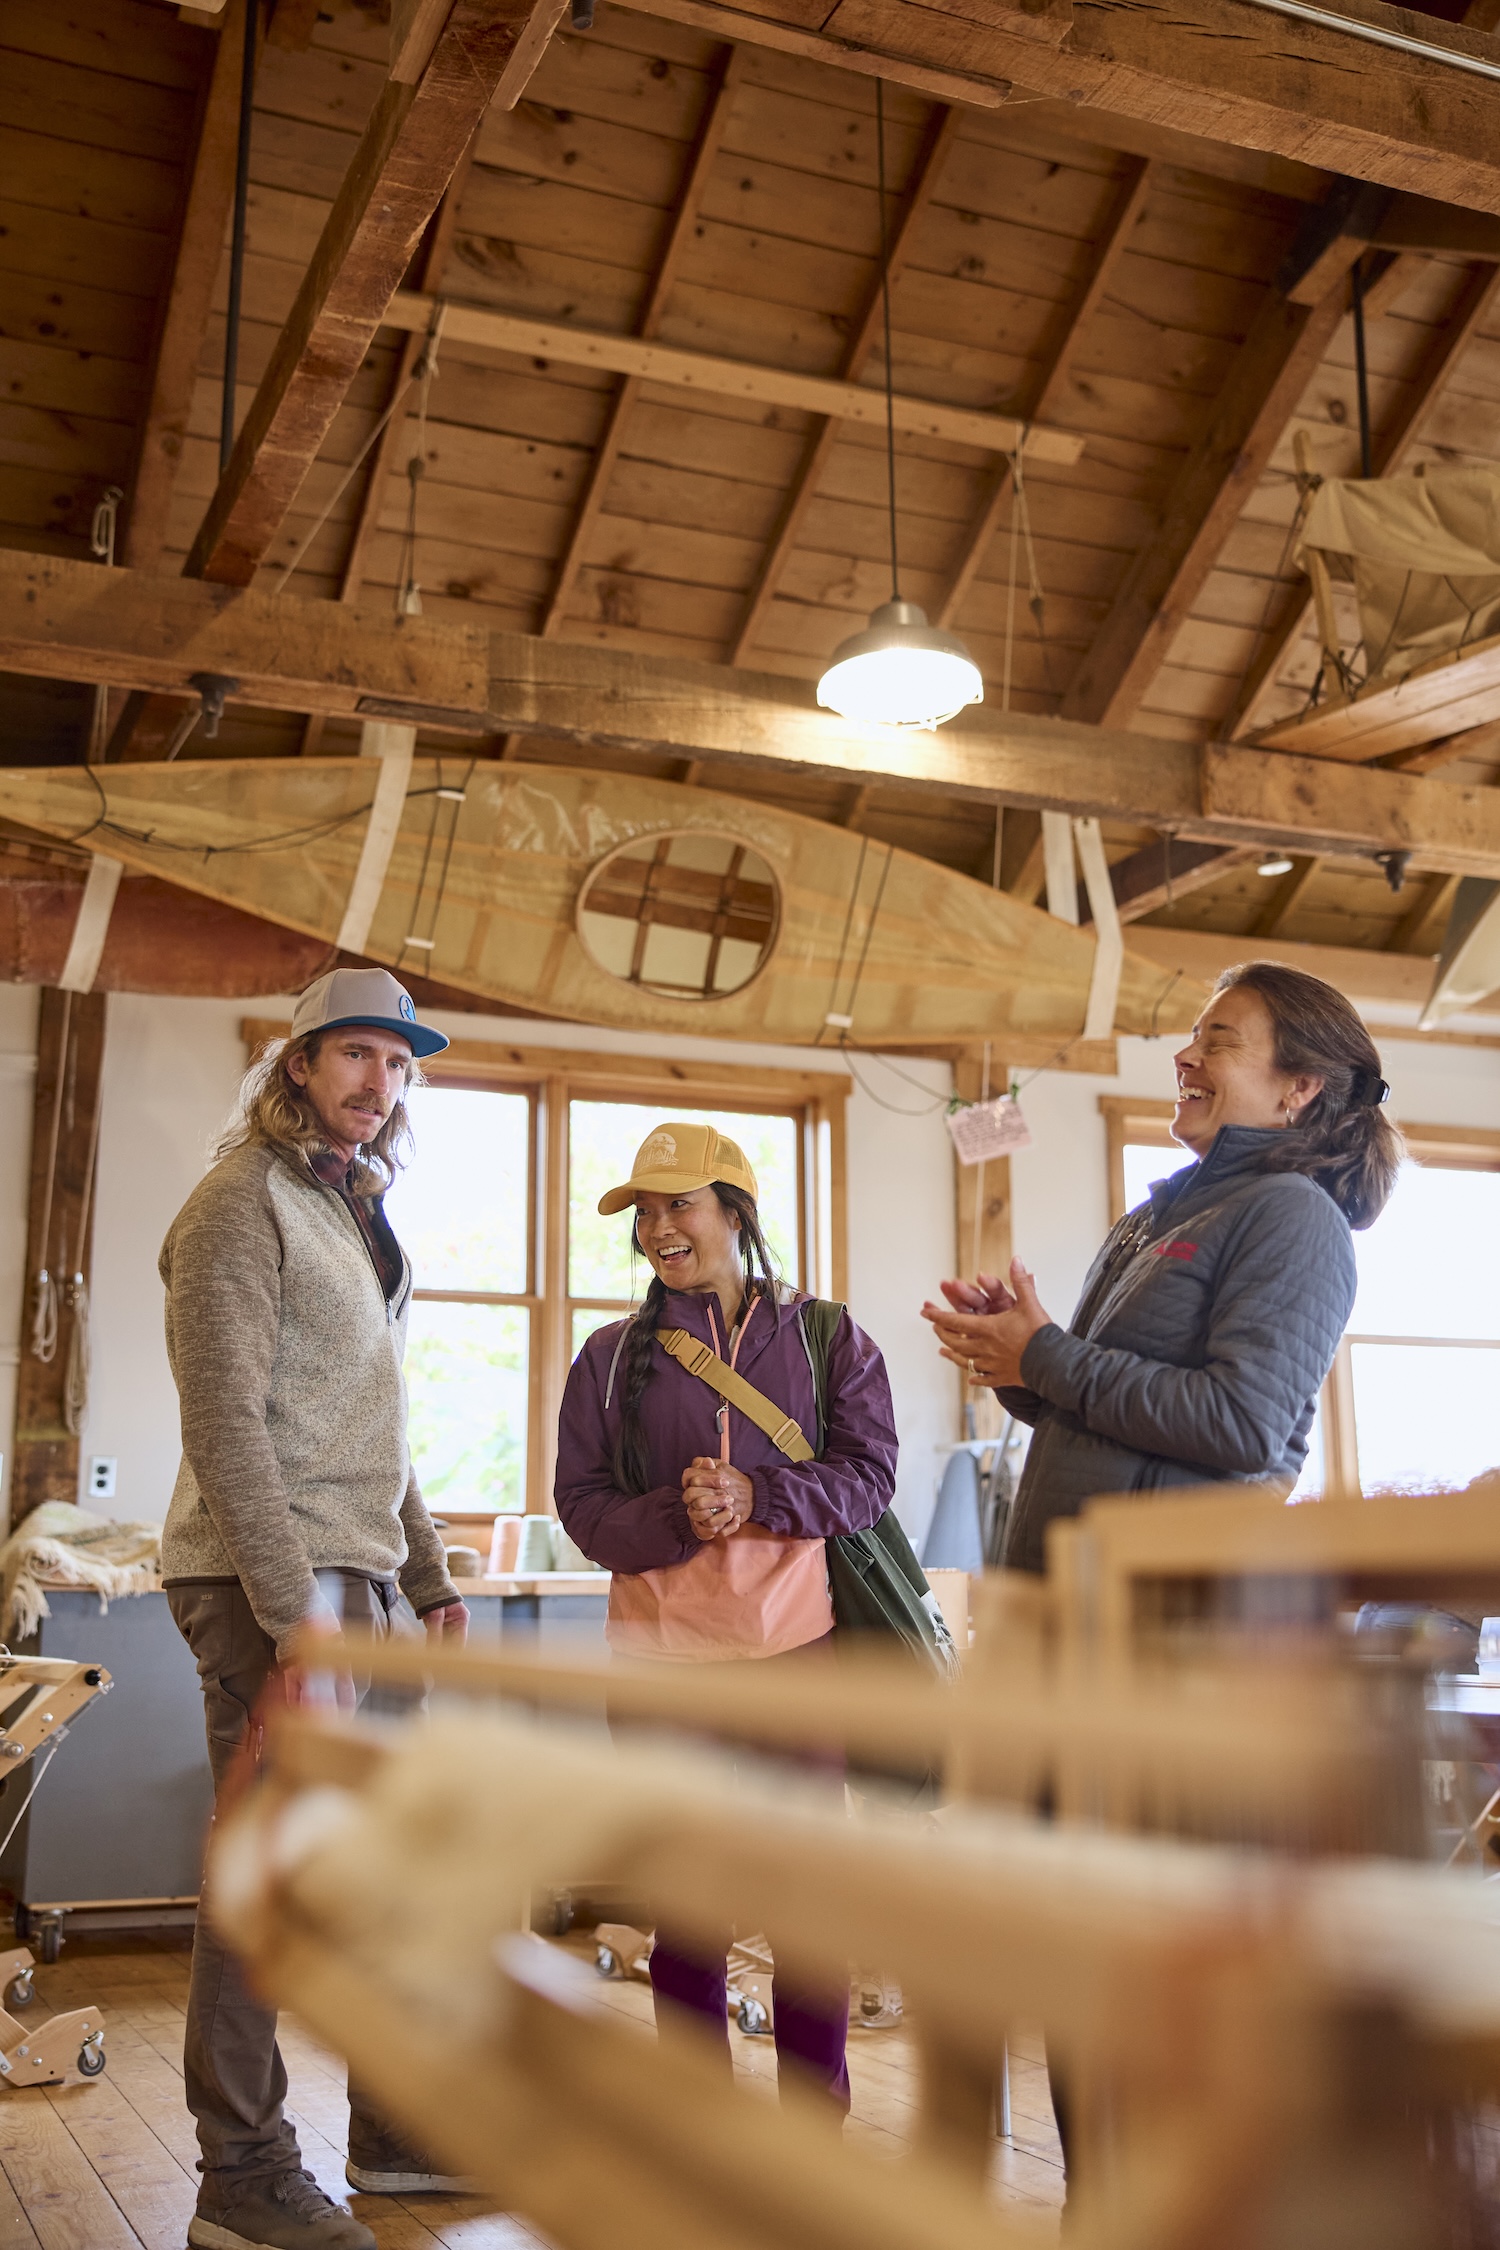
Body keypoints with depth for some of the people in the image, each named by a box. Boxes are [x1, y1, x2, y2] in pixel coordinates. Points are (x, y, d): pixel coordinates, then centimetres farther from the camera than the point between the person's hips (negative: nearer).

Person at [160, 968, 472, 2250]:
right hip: (274, 1582, -9)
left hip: (364, 1580, 9)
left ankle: (396, 2131, 26)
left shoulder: (360, 1216, 18)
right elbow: (226, 1421, -18)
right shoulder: (246, 1202, -9)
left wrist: (430, 1579, 18)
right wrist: (293, 1614, -21)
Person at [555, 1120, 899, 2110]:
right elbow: (583, 1501, 3)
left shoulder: (826, 1337, 5)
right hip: (662, 1654, 1)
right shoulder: (612, 1356, 8)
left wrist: (757, 1498, -17)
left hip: (800, 1643, -1)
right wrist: (677, 1516, -16)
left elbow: (870, 1474, -2)